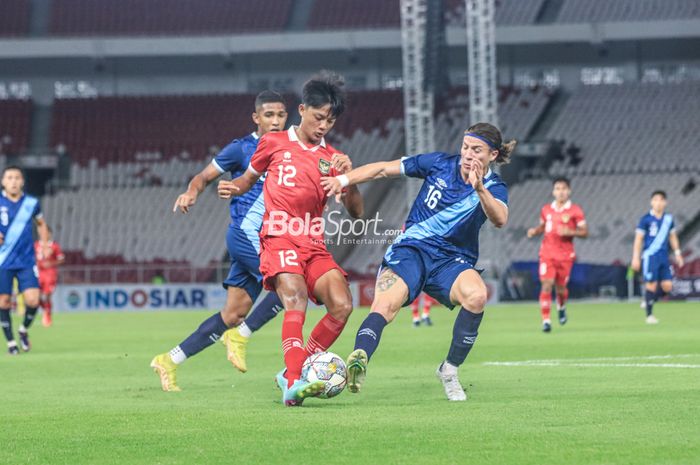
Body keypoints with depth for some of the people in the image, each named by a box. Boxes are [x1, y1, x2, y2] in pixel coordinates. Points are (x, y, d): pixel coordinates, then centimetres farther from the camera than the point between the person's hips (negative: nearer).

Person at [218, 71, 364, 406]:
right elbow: (248, 179, 22)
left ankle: (295, 372, 1)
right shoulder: (273, 144, 8)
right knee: (295, 300, -28)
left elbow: (356, 212, 10)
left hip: (314, 246, 4)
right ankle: (293, 384, -41)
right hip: (279, 240, -4)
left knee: (341, 306, -15)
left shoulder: (332, 158, 13)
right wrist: (231, 188, -1)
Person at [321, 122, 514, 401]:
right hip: (411, 250, 0)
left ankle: (450, 370, -13)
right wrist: (343, 180, -3)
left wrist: (479, 188, -40)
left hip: (452, 260, 0)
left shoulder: (494, 188, -1)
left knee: (476, 295, -32)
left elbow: (499, 219, -24)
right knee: (385, 306, -29)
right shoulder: (439, 164, 2)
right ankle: (358, 361, -55)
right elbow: (384, 169, 7)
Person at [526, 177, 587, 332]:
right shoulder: (546, 210, 8)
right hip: (547, 253, 1)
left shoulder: (575, 211, -2)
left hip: (565, 255, -1)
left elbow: (585, 232, -3)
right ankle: (545, 320, -12)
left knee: (560, 287, 6)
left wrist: (570, 232, -21)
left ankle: (562, 307, 42)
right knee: (546, 285, -13)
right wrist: (535, 231, 0)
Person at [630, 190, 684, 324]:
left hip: (664, 257, 5)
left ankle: (649, 301, 23)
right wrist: (636, 258, -7)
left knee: (667, 286, -2)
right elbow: (638, 238, -3)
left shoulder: (669, 219, 9)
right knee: (651, 285, -6)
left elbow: (673, 237, 20)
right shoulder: (646, 219, -5)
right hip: (650, 256, -5)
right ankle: (649, 315, 5)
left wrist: (677, 254, 16)